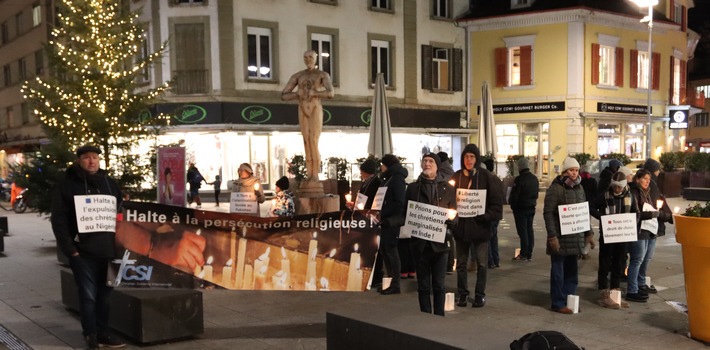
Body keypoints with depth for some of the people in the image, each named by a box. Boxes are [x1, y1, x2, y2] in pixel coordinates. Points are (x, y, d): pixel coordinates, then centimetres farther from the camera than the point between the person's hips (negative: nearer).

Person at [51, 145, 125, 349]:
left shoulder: (110, 183, 13)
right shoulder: (67, 185, 0)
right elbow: (59, 219, -4)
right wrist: (69, 247, -12)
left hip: (107, 249, 4)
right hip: (82, 251, -4)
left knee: (105, 294, 9)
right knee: (88, 295, -1)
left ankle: (103, 333, 19)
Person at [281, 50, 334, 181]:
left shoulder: (323, 75, 4)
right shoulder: (297, 76, 13)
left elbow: (330, 93, -14)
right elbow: (283, 96, 9)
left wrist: (312, 93, -18)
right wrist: (298, 93, -8)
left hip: (316, 109, -4)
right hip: (302, 110, 4)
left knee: (314, 142, -13)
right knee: (307, 142, 1)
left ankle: (315, 175, -12)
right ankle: (309, 175, 2)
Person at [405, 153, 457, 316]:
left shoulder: (448, 188, 7)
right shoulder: (413, 187, 9)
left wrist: (449, 219, -14)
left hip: (440, 241, -1)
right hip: (420, 241, 1)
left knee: (439, 284, 4)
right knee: (423, 284, 5)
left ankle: (439, 317, 13)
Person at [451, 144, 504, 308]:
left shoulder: (487, 177, -5)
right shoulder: (456, 177, 4)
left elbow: (496, 202, -6)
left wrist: (485, 216, -16)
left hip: (480, 225, -2)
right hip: (461, 225, 3)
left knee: (482, 263, 4)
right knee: (461, 263, 10)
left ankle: (480, 294, 17)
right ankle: (462, 294, 21)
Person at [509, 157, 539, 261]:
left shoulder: (519, 179, -18)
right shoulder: (535, 178, 8)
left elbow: (514, 195, -17)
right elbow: (537, 193, 13)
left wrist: (511, 203, 0)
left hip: (521, 208, -7)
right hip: (531, 207, 7)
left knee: (522, 230, -3)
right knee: (529, 230, 11)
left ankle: (524, 254, -2)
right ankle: (529, 254, 15)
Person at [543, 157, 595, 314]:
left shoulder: (579, 187, 13)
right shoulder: (556, 188, -9)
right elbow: (548, 213, -13)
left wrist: (588, 233, 13)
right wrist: (552, 236, -19)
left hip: (575, 237, 7)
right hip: (560, 238, -7)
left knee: (572, 272, 12)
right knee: (558, 272, 2)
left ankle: (569, 300, 22)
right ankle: (558, 303, 10)